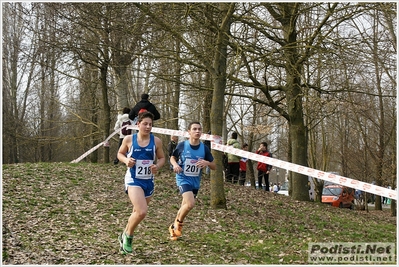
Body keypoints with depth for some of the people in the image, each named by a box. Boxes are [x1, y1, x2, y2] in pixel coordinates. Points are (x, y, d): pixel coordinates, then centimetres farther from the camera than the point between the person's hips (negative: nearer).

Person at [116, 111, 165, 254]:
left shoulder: (156, 141, -1)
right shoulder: (129, 139, -6)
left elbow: (162, 158, 10)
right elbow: (120, 153, 9)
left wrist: (157, 166, -11)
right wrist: (126, 160, -12)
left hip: (148, 181, 4)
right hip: (133, 180, -4)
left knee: (137, 212, 16)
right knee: (142, 212, -21)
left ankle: (125, 235, 41)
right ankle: (128, 235, 6)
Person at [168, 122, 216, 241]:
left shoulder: (204, 148, -4)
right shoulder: (182, 145, -9)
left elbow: (214, 166, 1)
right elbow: (173, 157, 8)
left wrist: (207, 162, -21)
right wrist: (175, 164, -14)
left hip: (196, 181, 4)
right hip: (183, 179, -4)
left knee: (185, 206, 14)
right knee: (190, 203, -23)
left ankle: (174, 227, 38)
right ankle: (179, 222, 6)